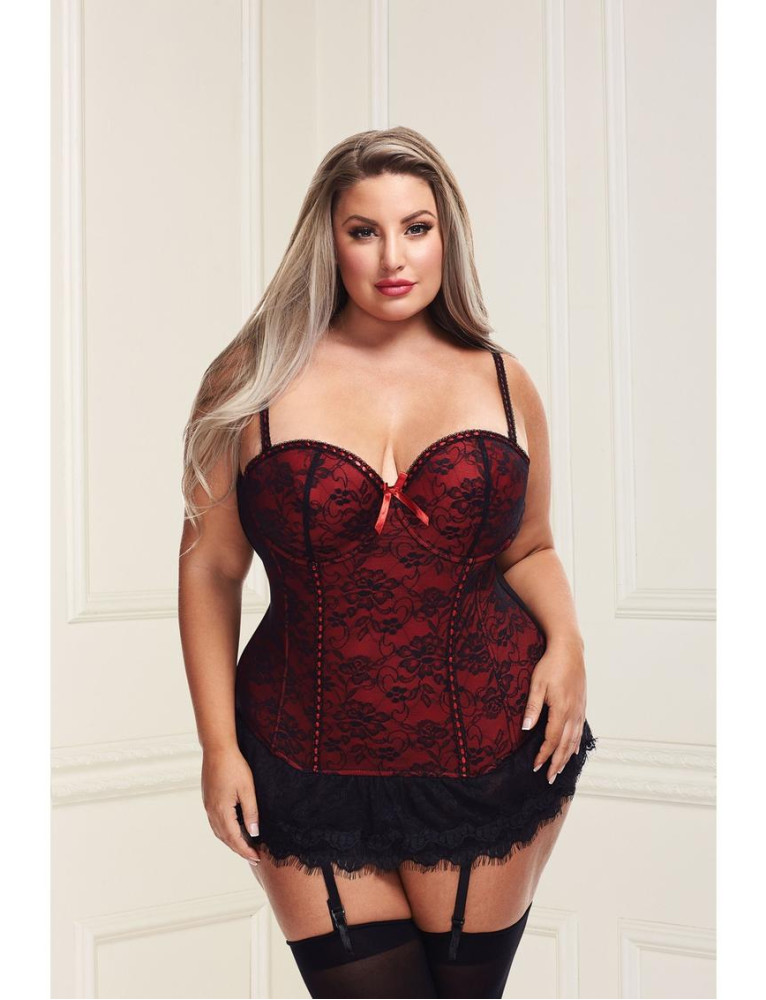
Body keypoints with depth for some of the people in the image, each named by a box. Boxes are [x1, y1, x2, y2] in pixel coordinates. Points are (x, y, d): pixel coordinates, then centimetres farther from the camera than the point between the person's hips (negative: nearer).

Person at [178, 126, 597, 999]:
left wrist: (566, 640, -5)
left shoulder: (501, 382, 6)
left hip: (491, 759, 2)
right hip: (309, 765, -1)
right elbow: (211, 565, 2)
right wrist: (219, 744, -2)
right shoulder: (259, 380, -1)